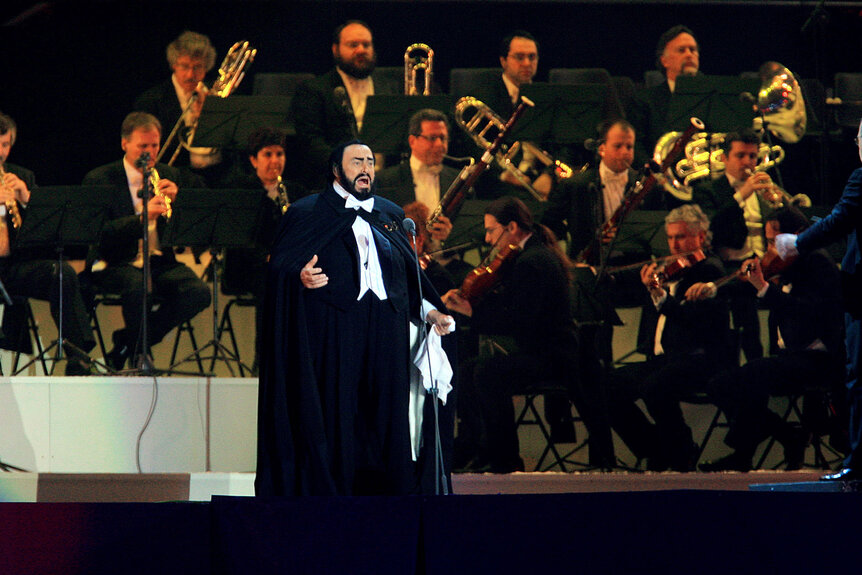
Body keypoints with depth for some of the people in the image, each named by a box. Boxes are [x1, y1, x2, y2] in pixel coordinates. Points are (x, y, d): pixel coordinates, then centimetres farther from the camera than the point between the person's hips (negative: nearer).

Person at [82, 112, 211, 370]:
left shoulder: (170, 176, 15)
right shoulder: (99, 179, 0)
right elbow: (99, 234, -15)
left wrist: (177, 200, -9)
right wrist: (142, 216, -27)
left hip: (161, 262, 5)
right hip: (118, 264, -5)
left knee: (199, 293, -25)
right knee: (137, 284, -39)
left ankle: (128, 343, -6)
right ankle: (140, 357, -14)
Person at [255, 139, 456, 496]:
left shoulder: (391, 215, 23)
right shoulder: (308, 213, 9)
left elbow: (410, 274, 23)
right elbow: (278, 265, 0)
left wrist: (428, 311, 9)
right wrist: (300, 276, -21)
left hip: (387, 329, 4)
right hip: (334, 330, -4)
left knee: (389, 412, -3)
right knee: (336, 413, -8)